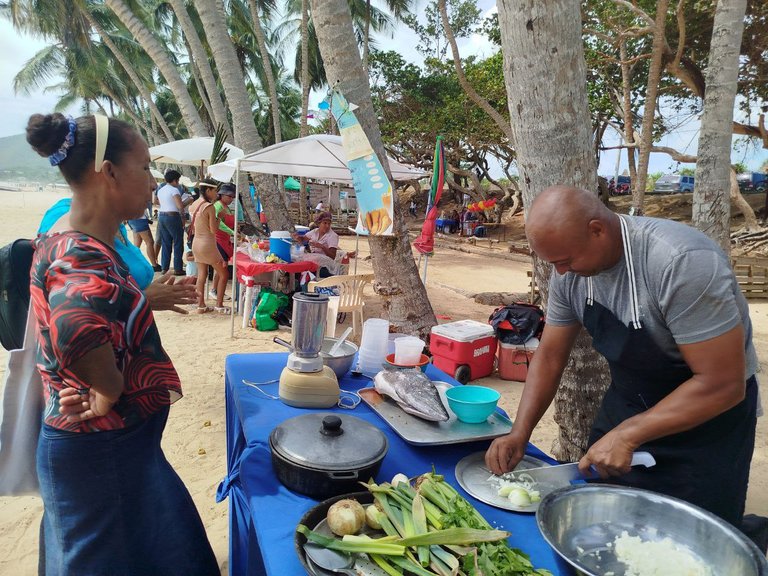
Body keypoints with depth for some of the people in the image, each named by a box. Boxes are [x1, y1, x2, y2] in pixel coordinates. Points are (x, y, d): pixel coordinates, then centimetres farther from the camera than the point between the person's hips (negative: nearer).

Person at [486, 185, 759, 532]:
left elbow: (723, 384, -28)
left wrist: (626, 436, -29)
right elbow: (550, 356, -3)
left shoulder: (683, 262, -31)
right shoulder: (570, 271, -11)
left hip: (708, 411, -5)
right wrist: (519, 434, -12)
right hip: (627, 401, 6)